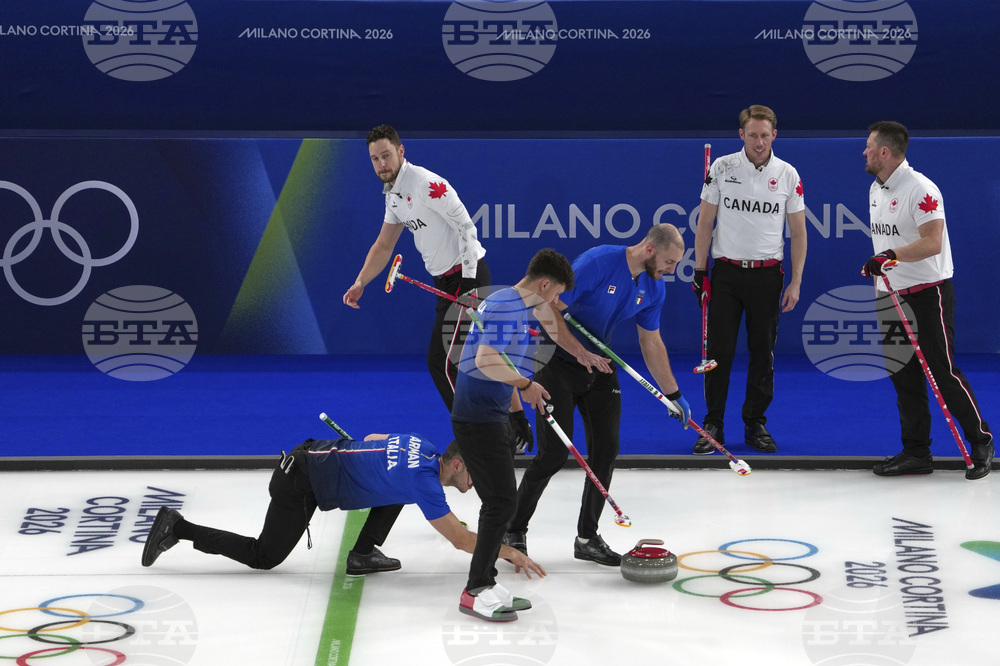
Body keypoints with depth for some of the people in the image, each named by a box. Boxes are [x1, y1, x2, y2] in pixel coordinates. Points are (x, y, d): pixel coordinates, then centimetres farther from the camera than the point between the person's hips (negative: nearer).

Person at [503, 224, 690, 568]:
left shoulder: (653, 288, -2)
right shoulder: (596, 263, -25)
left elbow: (652, 344, 11)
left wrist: (673, 394, 13)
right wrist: (580, 352, -28)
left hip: (600, 366, 7)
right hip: (558, 363, -7)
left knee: (606, 450, 0)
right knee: (554, 453, -9)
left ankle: (588, 537, 12)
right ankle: (513, 530, 7)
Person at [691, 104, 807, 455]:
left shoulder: (788, 175, 1)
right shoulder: (721, 168, -1)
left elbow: (798, 232, 5)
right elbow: (705, 222, 3)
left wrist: (795, 282, -1)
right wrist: (700, 272, -2)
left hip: (767, 274, 1)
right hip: (726, 271, -1)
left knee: (763, 352, 5)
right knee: (719, 351, -2)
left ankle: (756, 424, 16)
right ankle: (713, 426, 6)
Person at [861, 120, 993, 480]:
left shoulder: (920, 189, -16)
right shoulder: (876, 190, 12)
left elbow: (932, 242, -24)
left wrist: (893, 255, -35)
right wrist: (875, 267, 22)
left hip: (928, 293, -8)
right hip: (892, 297, 8)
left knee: (942, 372, -8)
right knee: (904, 376, 7)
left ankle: (981, 442, 7)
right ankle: (916, 452, 12)